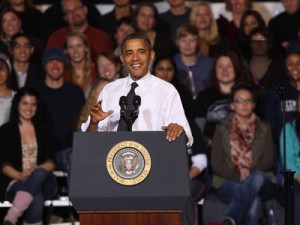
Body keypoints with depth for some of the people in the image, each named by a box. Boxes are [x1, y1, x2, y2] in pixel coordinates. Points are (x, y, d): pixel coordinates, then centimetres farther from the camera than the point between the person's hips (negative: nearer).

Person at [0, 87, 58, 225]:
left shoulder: (44, 131, 20)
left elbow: (51, 163, 10)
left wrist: (34, 172, -13)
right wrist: (20, 176, -19)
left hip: (43, 181, 2)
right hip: (14, 182, -2)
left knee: (39, 174, -39)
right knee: (37, 199, -38)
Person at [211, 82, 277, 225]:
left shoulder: (264, 129, 19)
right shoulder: (222, 129, 15)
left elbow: (268, 161, 5)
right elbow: (216, 164, 3)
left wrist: (249, 176, -14)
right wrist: (239, 178, -13)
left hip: (261, 182, 1)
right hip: (228, 183, -1)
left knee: (258, 178, -40)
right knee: (254, 202, -37)